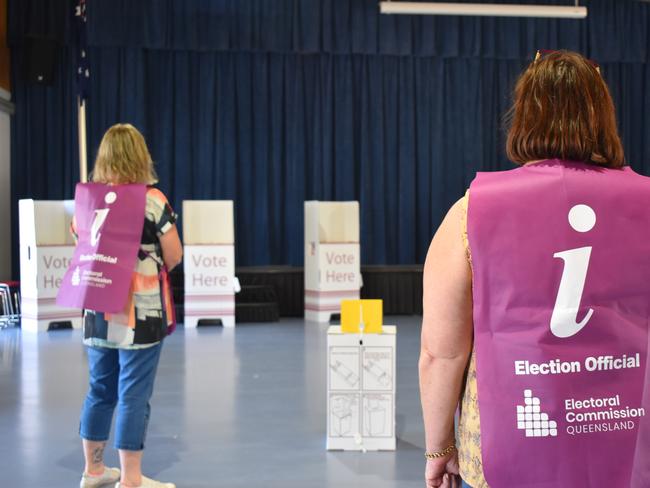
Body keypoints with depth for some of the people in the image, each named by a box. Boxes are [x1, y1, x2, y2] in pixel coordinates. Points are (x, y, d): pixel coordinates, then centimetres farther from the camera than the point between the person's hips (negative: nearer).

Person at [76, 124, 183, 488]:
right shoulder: (152, 199, -10)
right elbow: (174, 256, -9)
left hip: (98, 312, 5)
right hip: (141, 312, -5)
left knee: (100, 390, 15)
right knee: (134, 395, -1)